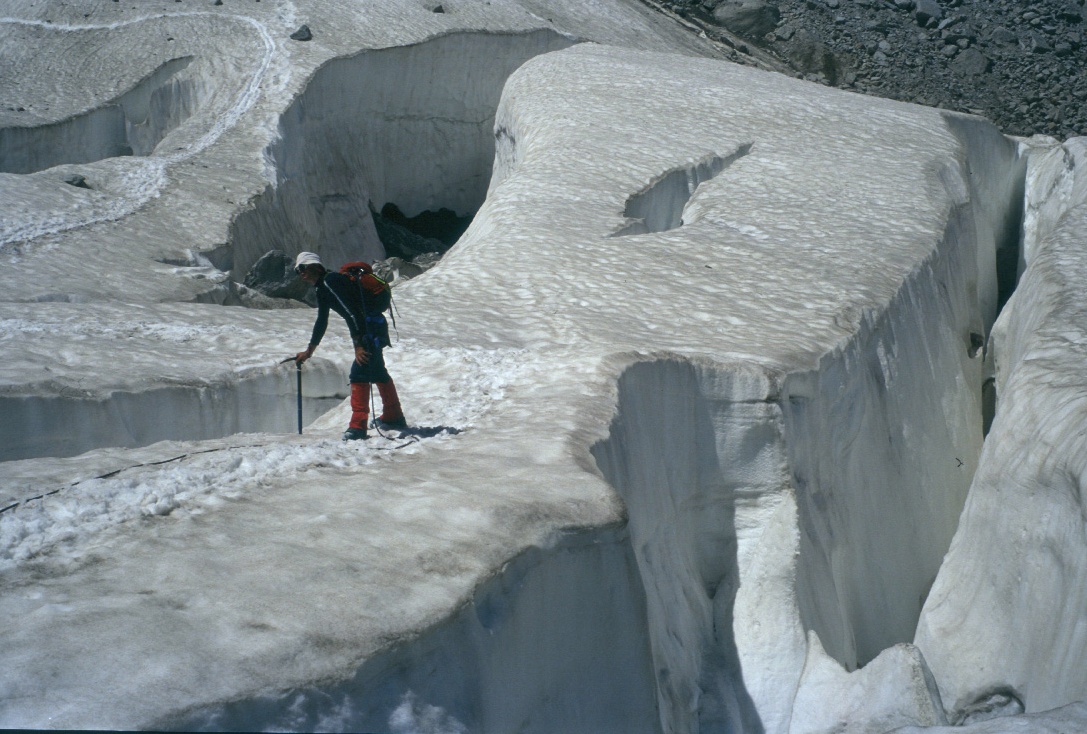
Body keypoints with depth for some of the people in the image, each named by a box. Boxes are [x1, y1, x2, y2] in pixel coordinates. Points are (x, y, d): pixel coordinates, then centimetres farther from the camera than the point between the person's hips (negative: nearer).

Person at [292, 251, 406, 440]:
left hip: (370, 327, -11)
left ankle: (358, 426, -21)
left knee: (359, 373, -17)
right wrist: (309, 351, 32)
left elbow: (351, 311, -24)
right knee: (377, 372, 23)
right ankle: (393, 418, 37)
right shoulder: (322, 288, 17)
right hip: (374, 328, 11)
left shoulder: (330, 281, -16)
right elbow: (321, 322, 27)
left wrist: (358, 345, -27)